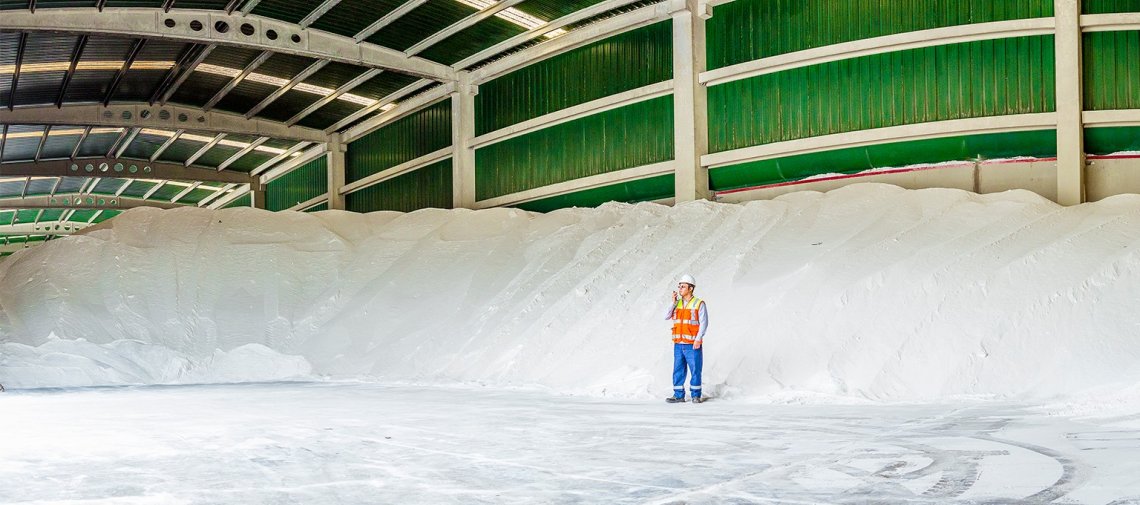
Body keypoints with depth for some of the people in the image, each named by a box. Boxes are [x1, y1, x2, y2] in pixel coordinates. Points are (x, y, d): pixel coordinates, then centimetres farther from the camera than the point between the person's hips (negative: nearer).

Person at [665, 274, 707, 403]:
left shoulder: (699, 304, -3)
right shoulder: (677, 303, 11)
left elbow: (703, 322, -7)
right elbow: (666, 317, 1)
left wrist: (698, 339, -17)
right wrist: (673, 302, -7)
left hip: (692, 344, -5)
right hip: (678, 344, 5)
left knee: (695, 369, 0)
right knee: (678, 369, 5)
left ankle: (695, 395, 10)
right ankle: (678, 395, 11)